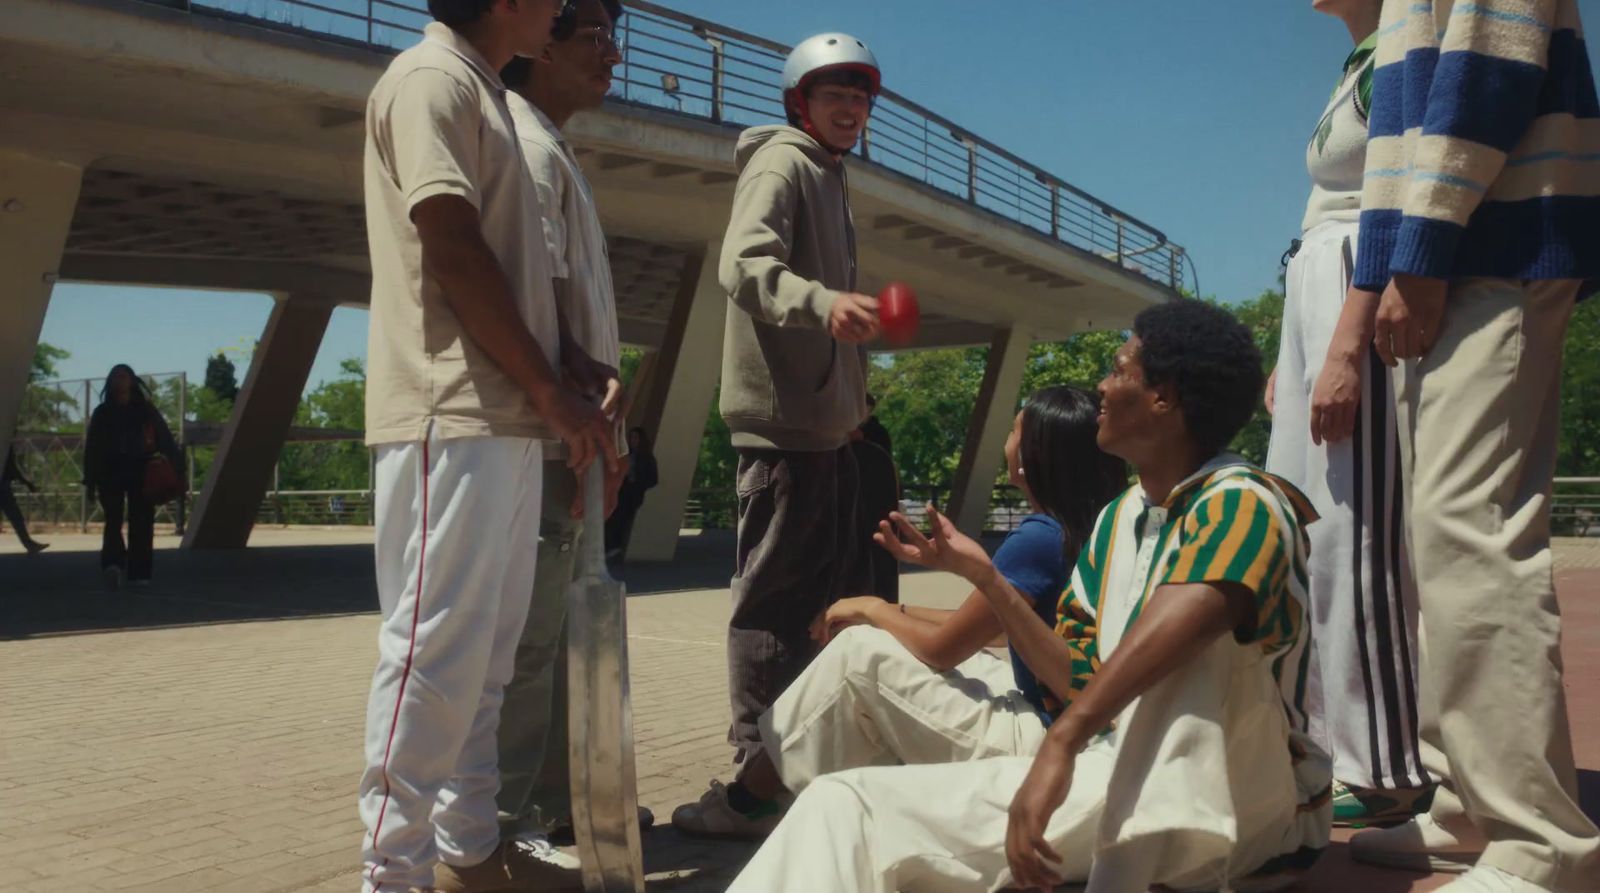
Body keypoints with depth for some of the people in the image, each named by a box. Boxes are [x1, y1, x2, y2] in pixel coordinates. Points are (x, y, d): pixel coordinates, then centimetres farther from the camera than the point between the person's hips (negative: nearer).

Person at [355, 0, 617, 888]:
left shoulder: (481, 92, 23)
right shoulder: (432, 78, -5)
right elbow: (455, 252, -15)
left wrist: (562, 393, 15)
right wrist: (550, 389, -12)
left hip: (503, 417, 10)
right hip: (452, 415, -10)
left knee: (486, 648, 12)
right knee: (436, 645, -7)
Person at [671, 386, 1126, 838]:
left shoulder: (1039, 538, -21)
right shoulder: (1081, 527, 7)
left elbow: (942, 648, -13)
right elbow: (970, 628, 14)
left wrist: (871, 609, 3)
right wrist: (892, 613, 11)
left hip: (1034, 741, -9)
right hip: (1057, 724, 9)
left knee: (858, 652, -5)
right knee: (875, 640, 13)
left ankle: (746, 802, 11)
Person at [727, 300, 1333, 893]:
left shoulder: (1243, 503, -15)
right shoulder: (1116, 520, 10)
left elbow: (1192, 613, -38)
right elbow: (1080, 679, 11)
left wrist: (1062, 740, -48)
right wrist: (980, 574, 3)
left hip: (1244, 810, -6)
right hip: (1121, 784, 7)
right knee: (849, 804, -6)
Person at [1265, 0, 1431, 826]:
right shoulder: (1355, 69, 23)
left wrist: (1345, 348, -24)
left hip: (1362, 310, -10)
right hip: (1315, 302, 10)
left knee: (1352, 539, -11)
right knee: (1294, 539, 11)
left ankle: (1388, 774, -2)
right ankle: (1323, 747, 20)